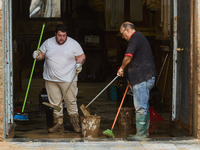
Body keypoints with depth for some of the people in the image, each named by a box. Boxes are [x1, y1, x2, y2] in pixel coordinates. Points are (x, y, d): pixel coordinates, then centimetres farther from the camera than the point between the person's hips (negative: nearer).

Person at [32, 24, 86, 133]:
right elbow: (42, 54, 13)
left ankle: (75, 123, 8)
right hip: (50, 79, 3)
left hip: (68, 78, -3)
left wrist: (79, 64, -14)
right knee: (55, 102, 5)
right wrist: (37, 55, -9)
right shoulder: (48, 43, 6)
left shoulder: (73, 44, 0)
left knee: (71, 101, -4)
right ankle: (58, 124, 13)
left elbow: (82, 56, 5)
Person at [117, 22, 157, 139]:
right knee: (143, 106, 15)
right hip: (147, 77, 11)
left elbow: (128, 56, -22)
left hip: (142, 79, -11)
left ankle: (141, 133, -4)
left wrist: (121, 68, -5)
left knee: (140, 107, -7)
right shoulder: (141, 37, 22)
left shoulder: (135, 38, -11)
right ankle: (144, 131, 21)